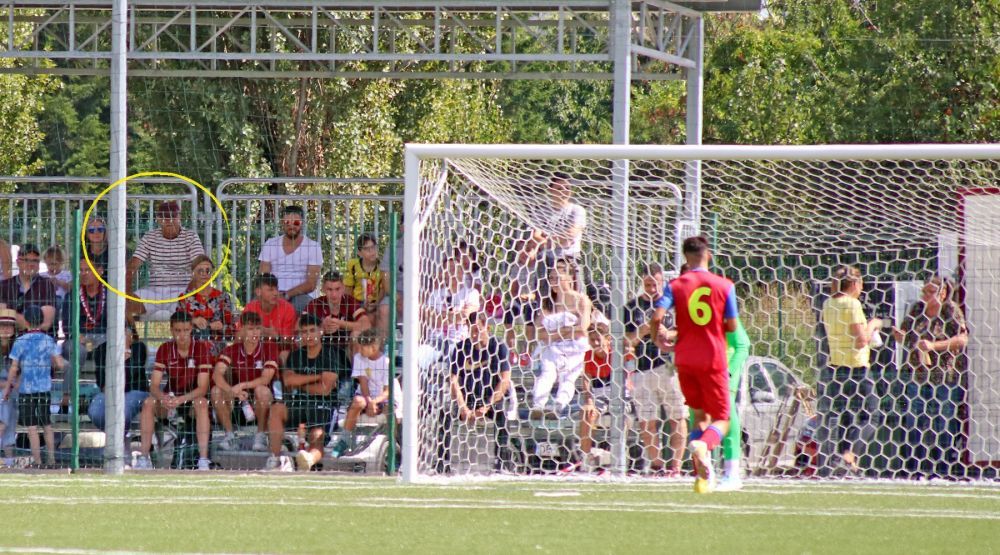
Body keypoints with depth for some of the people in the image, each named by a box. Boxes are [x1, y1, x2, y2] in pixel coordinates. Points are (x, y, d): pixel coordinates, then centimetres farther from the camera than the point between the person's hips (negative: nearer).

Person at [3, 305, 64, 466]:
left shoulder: (20, 342, -7)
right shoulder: (49, 341, 1)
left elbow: (14, 368, -7)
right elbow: (60, 364, -3)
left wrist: (7, 388, 4)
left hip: (26, 388, -3)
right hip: (45, 388, 3)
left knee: (32, 426, -1)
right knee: (47, 425, 13)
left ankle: (37, 460, -4)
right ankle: (51, 458, 14)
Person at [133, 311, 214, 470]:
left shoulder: (201, 348, -14)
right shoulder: (164, 350, -7)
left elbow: (202, 388, -20)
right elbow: (154, 385, -12)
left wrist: (181, 399, -38)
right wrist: (163, 398, -36)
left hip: (193, 398, -3)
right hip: (170, 396, 3)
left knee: (201, 403, -36)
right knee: (148, 403, -26)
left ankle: (204, 460, -40)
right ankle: (143, 459, -25)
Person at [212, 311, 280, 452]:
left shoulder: (269, 348, -9)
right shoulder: (231, 350, -4)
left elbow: (266, 379, -20)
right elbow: (217, 375, -20)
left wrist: (241, 386, -35)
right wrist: (233, 391, -38)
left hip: (260, 402, -2)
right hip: (238, 401, 2)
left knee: (262, 390, -35)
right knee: (216, 391, -24)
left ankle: (261, 436, -16)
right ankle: (229, 436, -13)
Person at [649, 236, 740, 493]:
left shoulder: (676, 286, 0)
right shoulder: (724, 286, -1)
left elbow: (656, 317, -11)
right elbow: (732, 326, 1)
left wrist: (658, 337, 10)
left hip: (685, 358, 2)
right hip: (713, 358, -2)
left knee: (700, 416, 17)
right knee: (721, 420, 3)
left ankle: (703, 473, 3)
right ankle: (704, 444, -32)